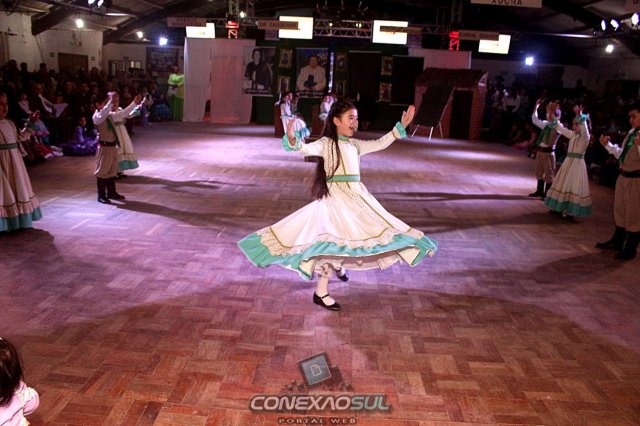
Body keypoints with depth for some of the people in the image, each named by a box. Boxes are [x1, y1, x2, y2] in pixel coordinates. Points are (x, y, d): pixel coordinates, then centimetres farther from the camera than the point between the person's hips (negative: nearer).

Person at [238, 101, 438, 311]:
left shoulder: (356, 144, 14)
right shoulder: (326, 143, -6)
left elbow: (380, 143, 20)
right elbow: (306, 148, -22)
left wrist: (401, 126, 16)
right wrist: (292, 139, -44)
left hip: (357, 196, 8)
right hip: (336, 196, -7)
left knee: (351, 236, 17)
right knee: (334, 239, -14)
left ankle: (339, 265, 47)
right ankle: (321, 292, -4)